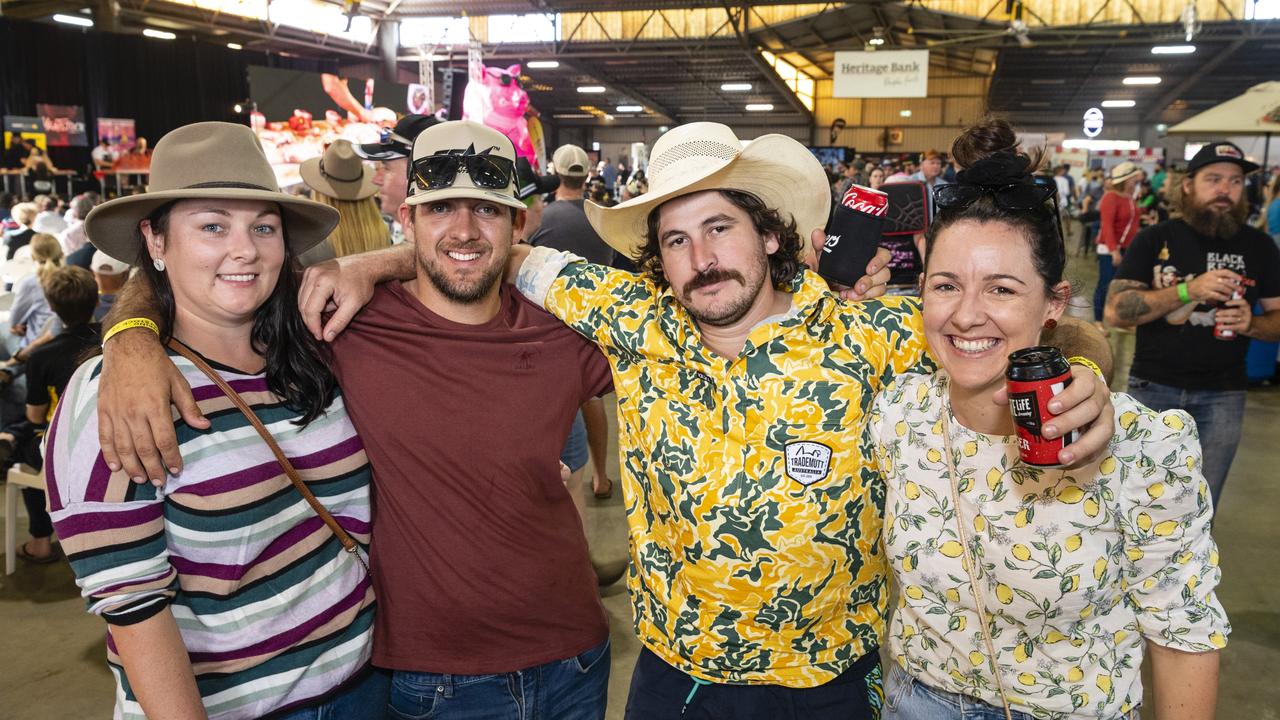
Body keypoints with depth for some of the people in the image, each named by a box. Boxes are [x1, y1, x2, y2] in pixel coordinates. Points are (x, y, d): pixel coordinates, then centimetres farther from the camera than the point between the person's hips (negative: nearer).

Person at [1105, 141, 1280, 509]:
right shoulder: (1154, 239, -3)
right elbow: (1116, 311, -12)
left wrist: (1250, 323, -15)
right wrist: (1188, 290, -22)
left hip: (1222, 396, 2)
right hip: (1153, 388, -1)